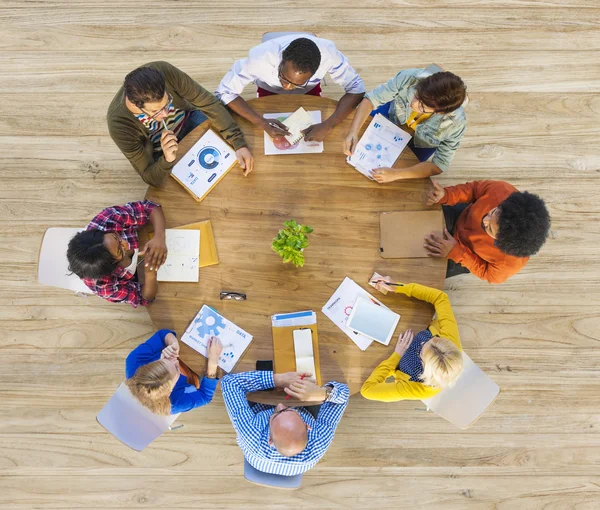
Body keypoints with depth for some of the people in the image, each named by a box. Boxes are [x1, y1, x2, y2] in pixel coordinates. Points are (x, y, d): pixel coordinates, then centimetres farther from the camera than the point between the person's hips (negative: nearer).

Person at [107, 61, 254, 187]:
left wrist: (239, 143, -33)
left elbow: (207, 101, -24)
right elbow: (150, 178, -28)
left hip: (187, 119, 3)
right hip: (161, 154, -2)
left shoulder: (163, 70, -33)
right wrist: (167, 160, -50)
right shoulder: (119, 124, -35)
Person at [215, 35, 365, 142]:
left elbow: (356, 88, -29)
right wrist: (262, 123, -46)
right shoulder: (260, 57, -41)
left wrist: (328, 125, -44)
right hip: (269, 92, 0)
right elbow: (224, 92, -33)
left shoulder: (328, 55, -39)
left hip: (309, 92, 1)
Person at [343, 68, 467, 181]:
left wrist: (396, 174, -47)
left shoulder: (455, 122, -39)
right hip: (391, 115, 1)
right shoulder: (409, 78, -39)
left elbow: (439, 166, -33)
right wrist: (353, 132, -47)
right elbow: (371, 99, -30)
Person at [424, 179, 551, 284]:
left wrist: (456, 253, -32)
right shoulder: (500, 190, -38)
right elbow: (474, 188, -17)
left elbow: (487, 274, -20)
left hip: (468, 257, -2)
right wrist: (445, 195, -36)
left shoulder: (511, 262, -41)